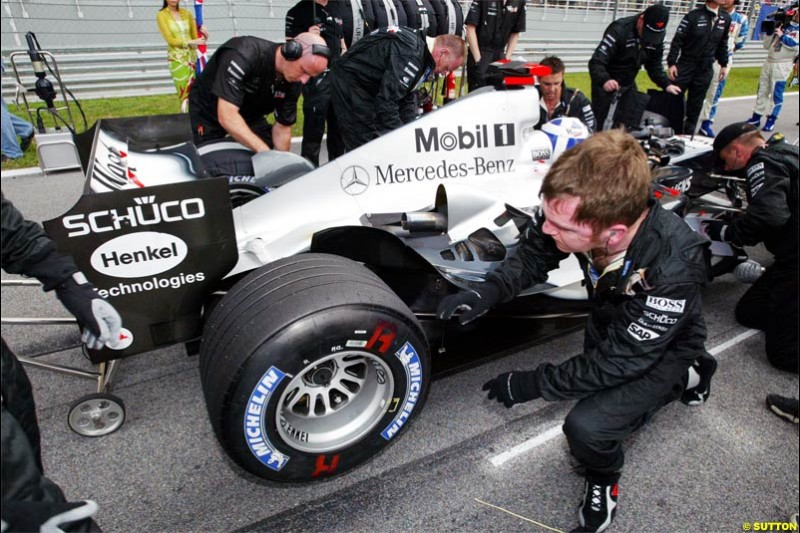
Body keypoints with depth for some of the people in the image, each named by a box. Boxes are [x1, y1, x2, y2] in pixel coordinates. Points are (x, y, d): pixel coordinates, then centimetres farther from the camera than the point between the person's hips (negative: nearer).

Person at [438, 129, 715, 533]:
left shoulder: (672, 270, -42)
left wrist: (531, 385, -24)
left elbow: (616, 363, -30)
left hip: (662, 347, -5)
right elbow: (532, 254, -11)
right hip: (609, 325, 6)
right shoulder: (577, 210, -30)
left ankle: (603, 479, 9)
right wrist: (487, 293, -28)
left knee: (587, 427, -26)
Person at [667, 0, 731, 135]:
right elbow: (678, 40, -9)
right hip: (685, 66, -4)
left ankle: (688, 134, 13)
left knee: (696, 105, 6)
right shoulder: (694, 15, -8)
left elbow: (722, 44, 15)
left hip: (706, 70, 4)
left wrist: (723, 64, 15)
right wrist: (672, 63, -16)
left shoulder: (725, 18, 8)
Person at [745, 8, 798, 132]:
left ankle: (771, 120, -1)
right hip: (768, 62, 5)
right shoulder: (782, 25, 16)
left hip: (782, 66, -5)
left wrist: (782, 36, -10)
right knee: (762, 90, 7)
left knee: (776, 93, -5)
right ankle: (756, 117, 12)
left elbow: (795, 45, -16)